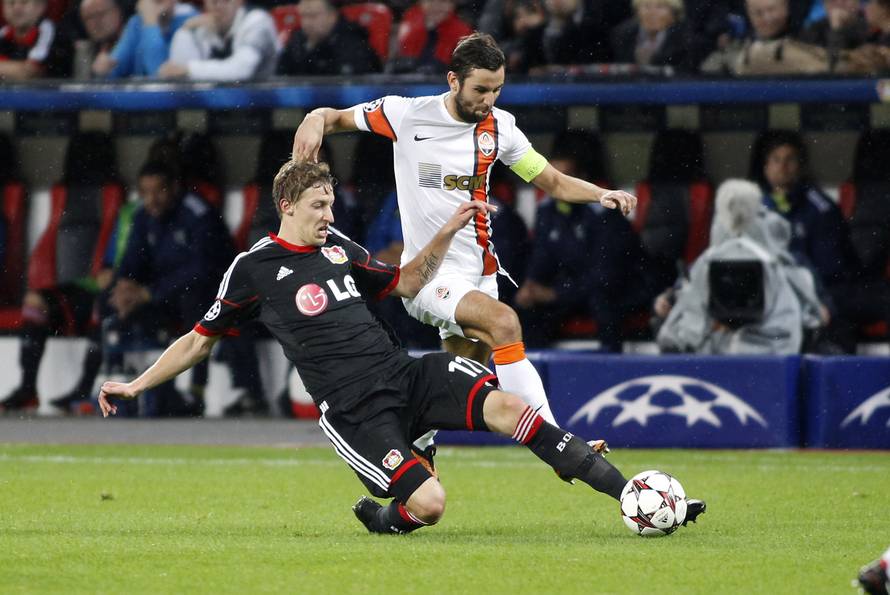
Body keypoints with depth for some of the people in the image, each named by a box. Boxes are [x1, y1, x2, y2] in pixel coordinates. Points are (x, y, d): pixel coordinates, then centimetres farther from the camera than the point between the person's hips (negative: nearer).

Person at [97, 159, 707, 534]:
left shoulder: (338, 248, 15)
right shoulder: (254, 269, -1)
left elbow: (407, 282, 28)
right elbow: (200, 341, 7)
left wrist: (448, 232, 15)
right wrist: (135, 385, 3)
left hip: (405, 374, 5)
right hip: (353, 411, -5)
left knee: (503, 404, -22)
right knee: (429, 503, -25)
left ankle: (624, 489, -25)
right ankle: (382, 518, 13)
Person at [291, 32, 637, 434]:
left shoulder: (498, 126, 4)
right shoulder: (407, 114, -7)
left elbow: (553, 182, 12)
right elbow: (337, 117, 6)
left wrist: (601, 194, -6)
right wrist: (315, 121, -18)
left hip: (479, 274, 6)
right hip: (429, 276, -6)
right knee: (504, 321, -30)